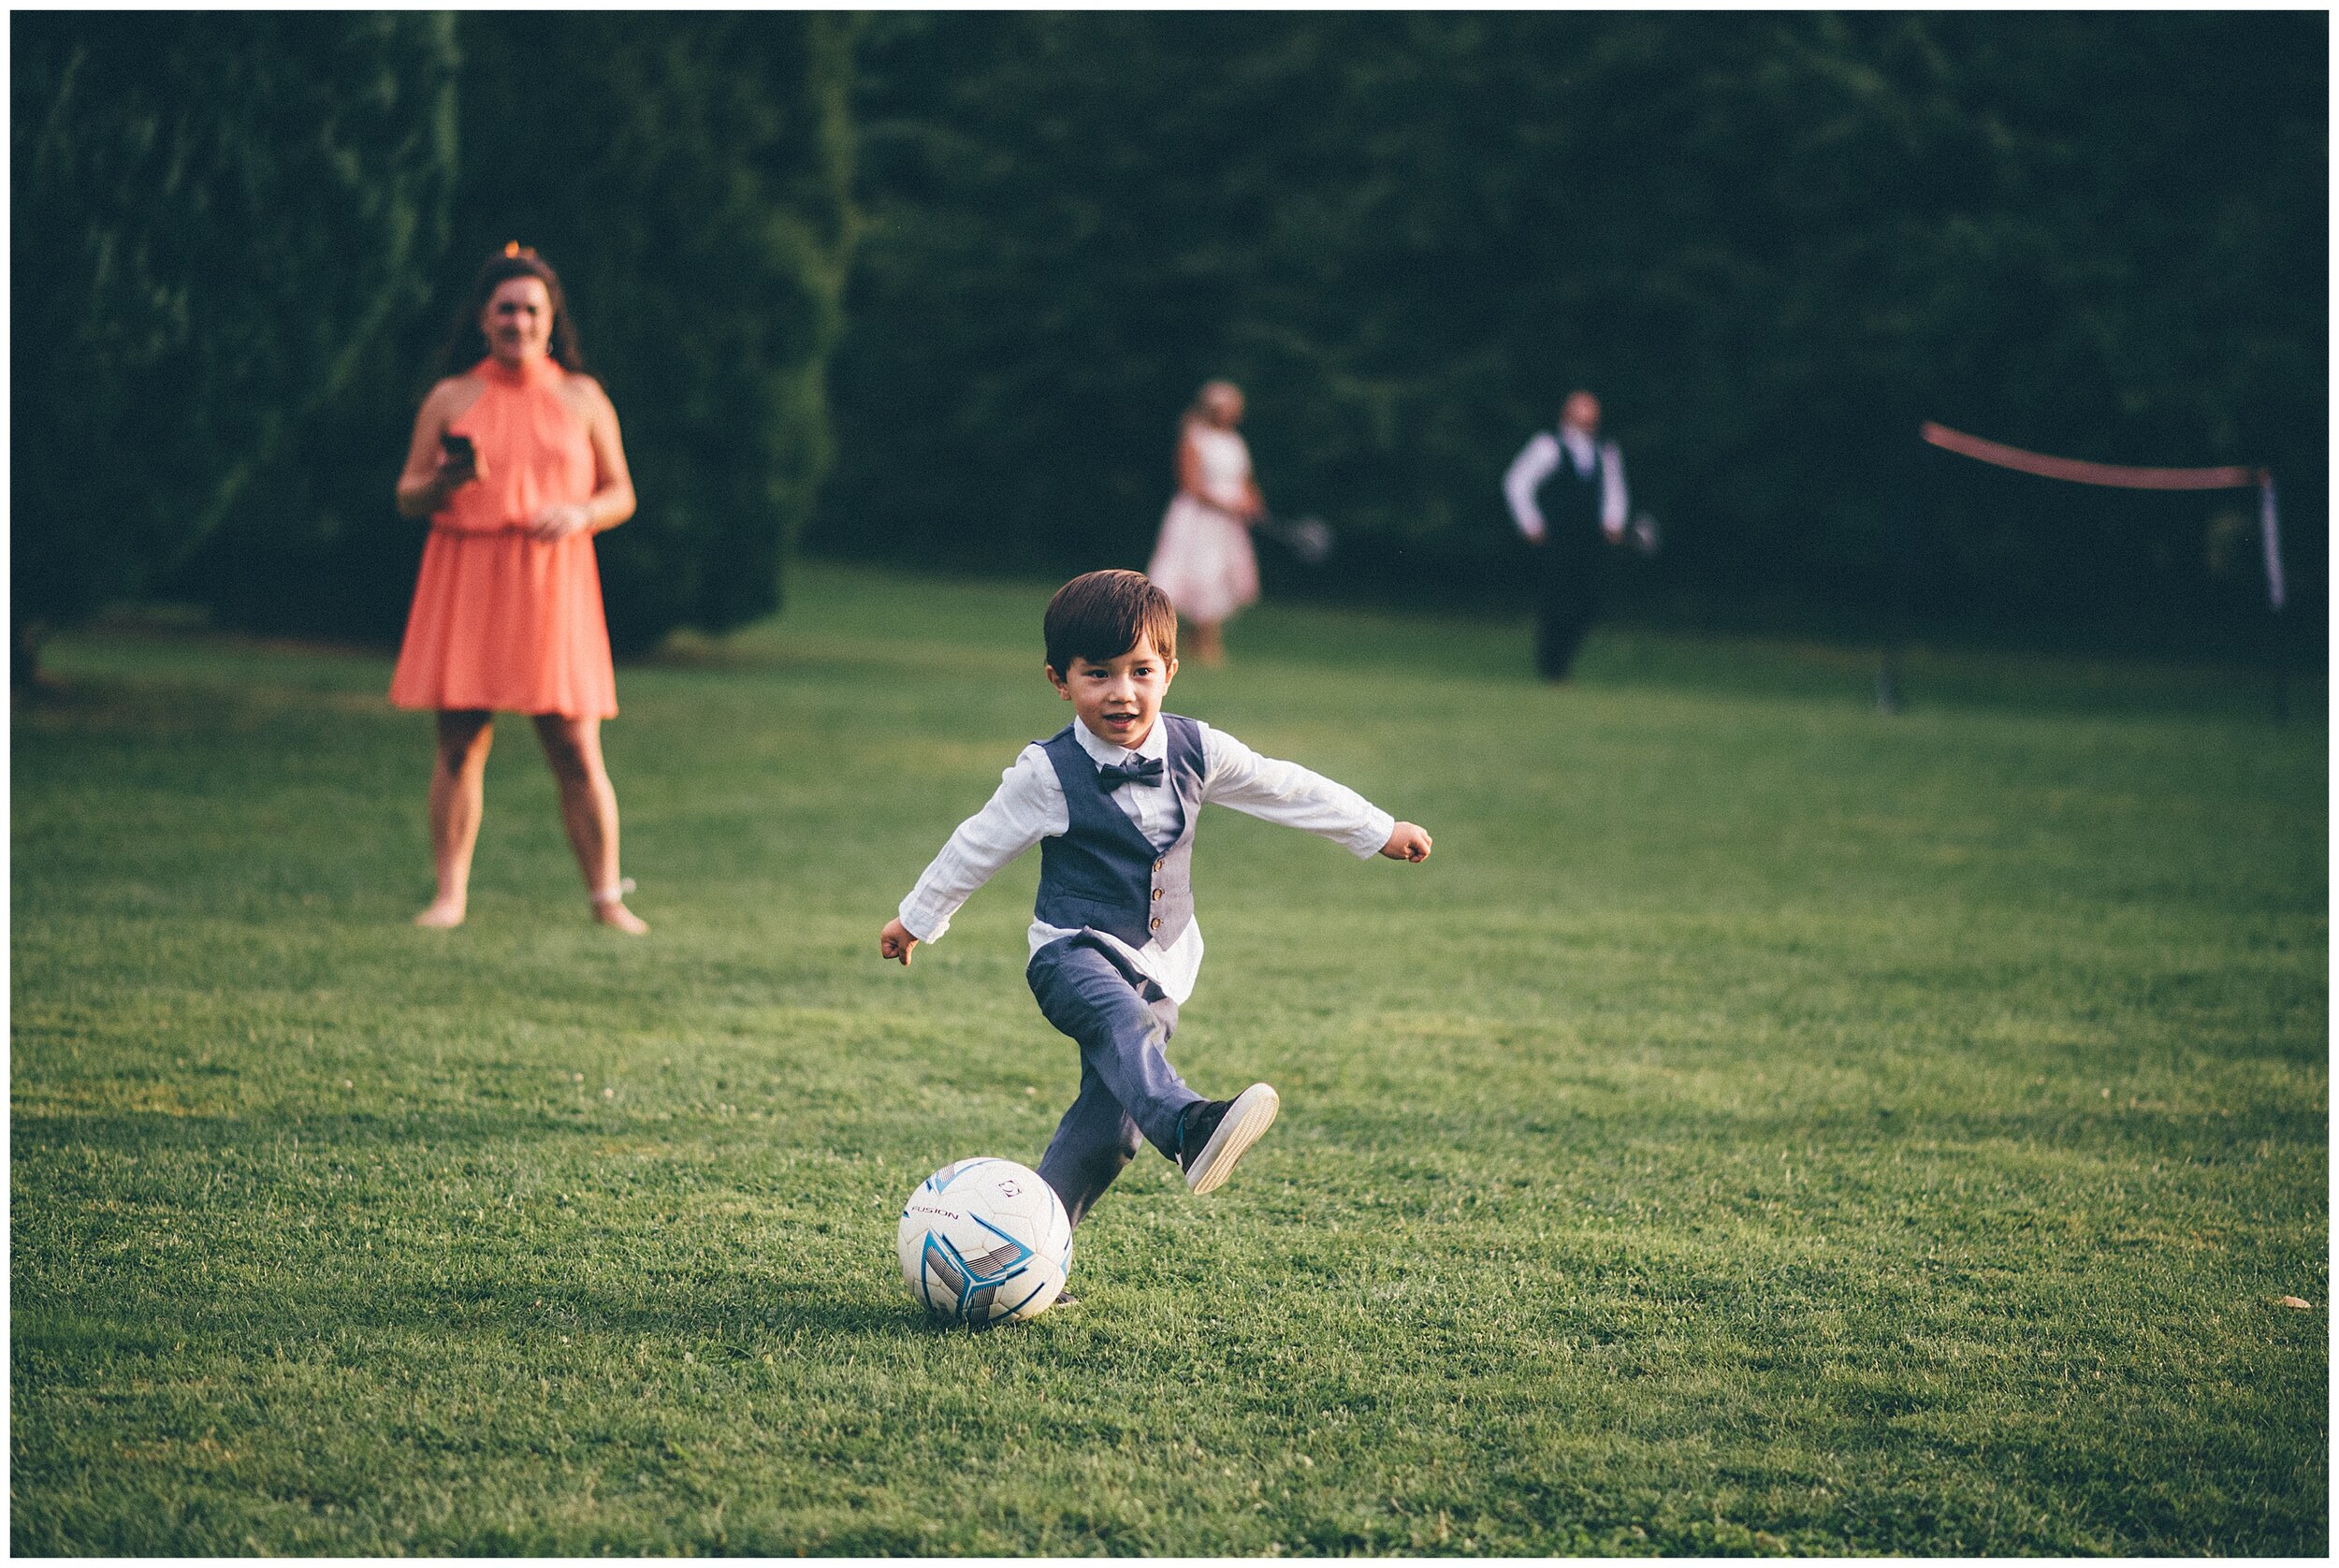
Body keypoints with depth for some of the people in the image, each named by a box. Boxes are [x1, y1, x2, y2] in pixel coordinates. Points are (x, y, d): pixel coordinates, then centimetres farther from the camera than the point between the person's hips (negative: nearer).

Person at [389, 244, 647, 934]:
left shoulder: (581, 398, 10)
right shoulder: (451, 399, 8)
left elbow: (621, 494, 12)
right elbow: (408, 497, 9)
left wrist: (580, 515, -9)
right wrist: (444, 482, -13)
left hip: (552, 587, 0)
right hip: (465, 586, 0)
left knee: (576, 753, -2)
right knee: (460, 745, -1)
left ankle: (606, 897, 5)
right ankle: (450, 893, 5)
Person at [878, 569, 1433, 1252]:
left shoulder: (1197, 751, -1)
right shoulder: (1048, 773, -11)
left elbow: (1286, 788, 12)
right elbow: (978, 846, 3)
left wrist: (1380, 831, 19)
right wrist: (916, 919, 13)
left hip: (1158, 968, 5)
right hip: (1073, 952, -5)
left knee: (1109, 1127, -4)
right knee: (1121, 1019, -38)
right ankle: (1190, 1129, -64)